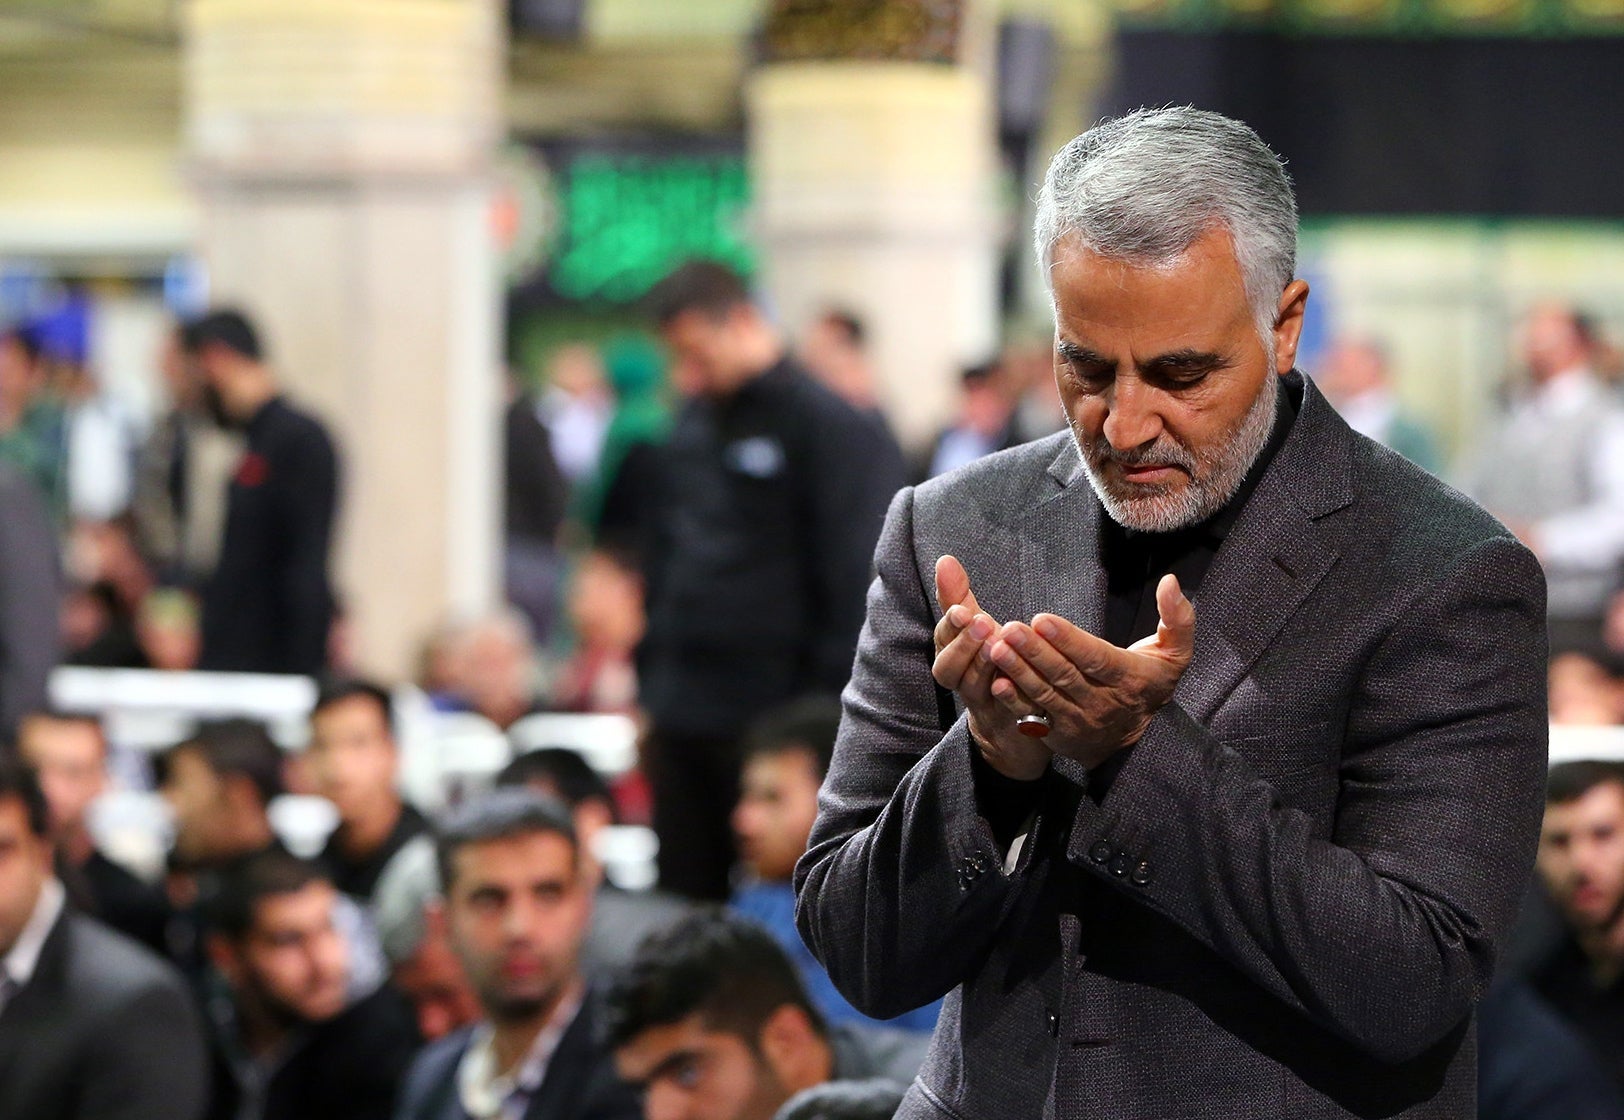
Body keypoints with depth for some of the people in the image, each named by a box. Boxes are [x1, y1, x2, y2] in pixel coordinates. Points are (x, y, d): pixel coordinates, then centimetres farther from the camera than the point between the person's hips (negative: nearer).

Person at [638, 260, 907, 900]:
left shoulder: (833, 430, -10)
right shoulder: (692, 427, 13)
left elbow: (857, 584, -11)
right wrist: (649, 688, 16)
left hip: (772, 720, -7)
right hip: (682, 716, 7)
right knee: (684, 898, 10)